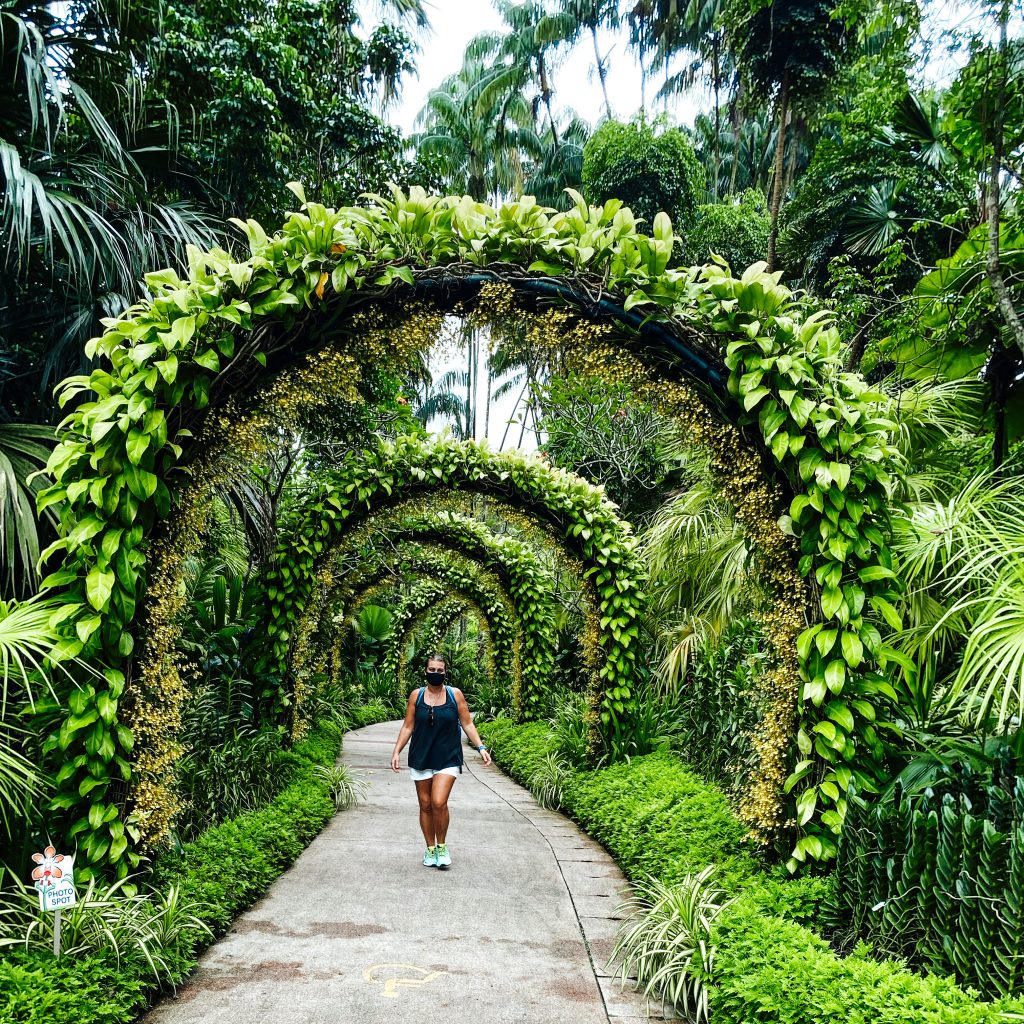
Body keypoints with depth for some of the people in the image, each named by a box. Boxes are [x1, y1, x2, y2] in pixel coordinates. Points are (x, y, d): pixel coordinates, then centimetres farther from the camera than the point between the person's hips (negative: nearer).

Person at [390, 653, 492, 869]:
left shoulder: (455, 694, -2)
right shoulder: (416, 695, 1)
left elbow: (467, 724, 3)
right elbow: (408, 727, 5)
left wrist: (481, 747, -4)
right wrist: (397, 751, -2)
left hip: (448, 759, -2)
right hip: (421, 758, 2)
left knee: (439, 802, -16)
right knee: (425, 806, 7)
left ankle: (442, 846, 7)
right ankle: (430, 849, 25)